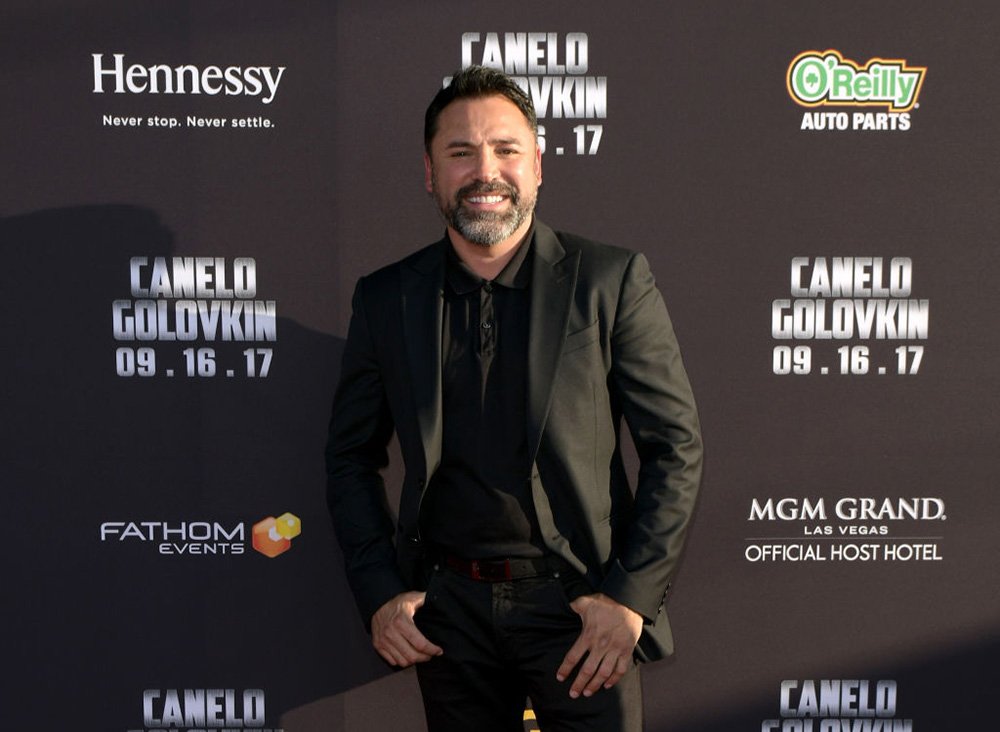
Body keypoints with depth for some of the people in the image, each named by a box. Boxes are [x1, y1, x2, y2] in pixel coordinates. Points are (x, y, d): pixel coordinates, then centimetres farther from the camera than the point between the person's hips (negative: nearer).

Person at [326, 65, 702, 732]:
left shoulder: (612, 281, -5)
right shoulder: (386, 300, 2)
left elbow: (677, 445, -4)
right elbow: (352, 458, 9)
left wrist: (632, 596, -10)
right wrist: (380, 595, 0)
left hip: (579, 604, -2)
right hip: (446, 610, 2)